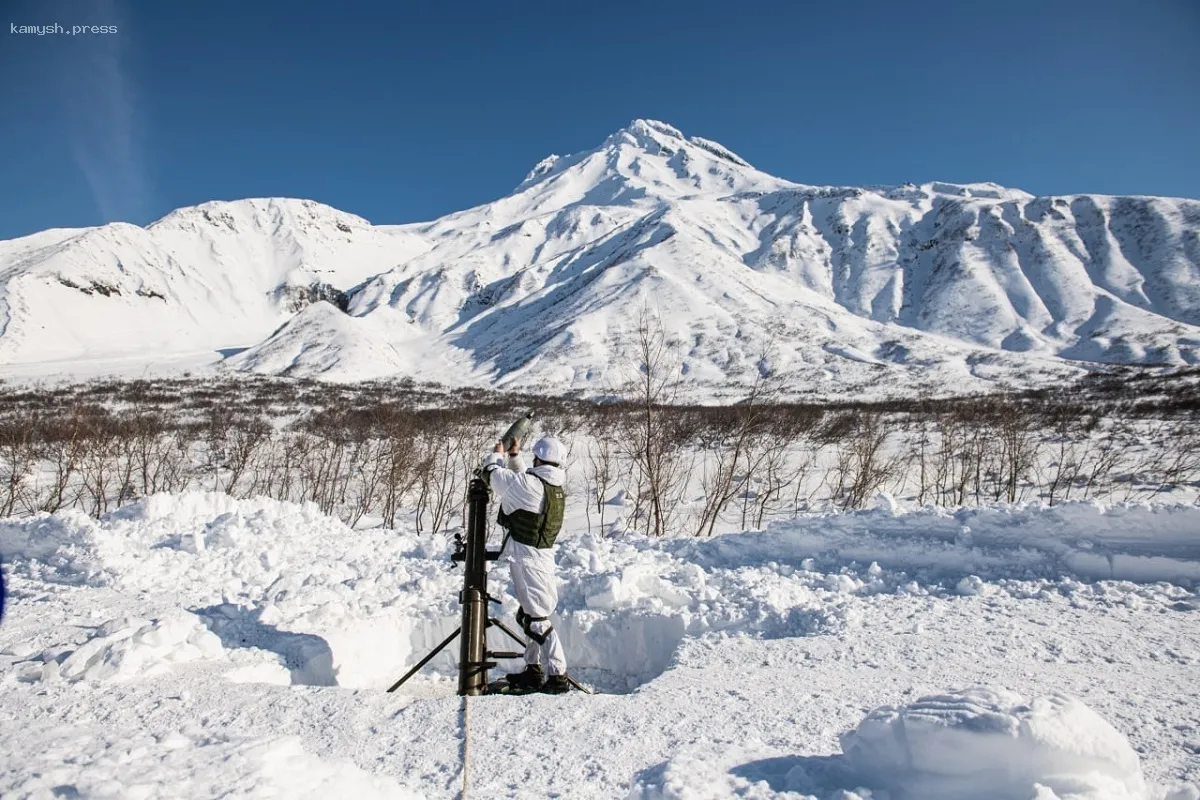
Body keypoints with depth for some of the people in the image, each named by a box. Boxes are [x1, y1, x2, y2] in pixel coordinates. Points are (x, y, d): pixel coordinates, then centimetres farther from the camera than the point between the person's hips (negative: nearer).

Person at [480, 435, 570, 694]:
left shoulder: (531, 484, -19)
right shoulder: (555, 487, 7)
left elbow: (494, 474, -7)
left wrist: (497, 454, 11)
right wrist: (514, 455, 28)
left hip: (527, 556, -9)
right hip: (543, 553, 9)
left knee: (537, 618, -6)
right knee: (529, 614, 20)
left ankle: (558, 676, -5)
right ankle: (534, 671, 28)